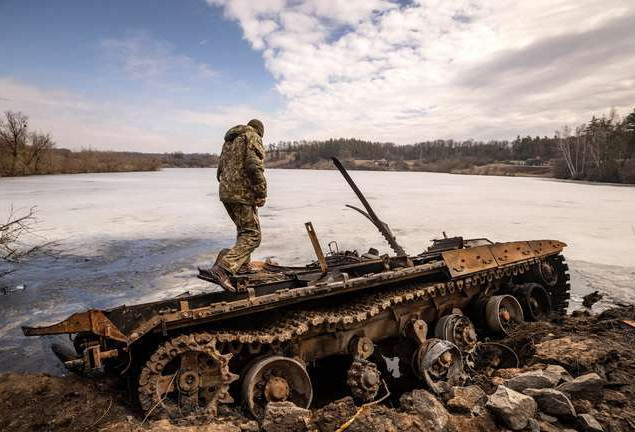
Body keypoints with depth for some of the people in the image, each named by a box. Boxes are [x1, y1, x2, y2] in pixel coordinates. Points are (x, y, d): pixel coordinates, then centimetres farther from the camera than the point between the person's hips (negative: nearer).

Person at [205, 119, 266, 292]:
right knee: (252, 235, -8)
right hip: (243, 194, -9)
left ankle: (243, 265, 29)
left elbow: (220, 170, 25)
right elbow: (255, 166, -19)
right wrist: (261, 193, -14)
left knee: (243, 230, 23)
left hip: (225, 193, 9)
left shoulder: (229, 140, 24)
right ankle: (224, 268, -22)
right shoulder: (253, 137, -3)